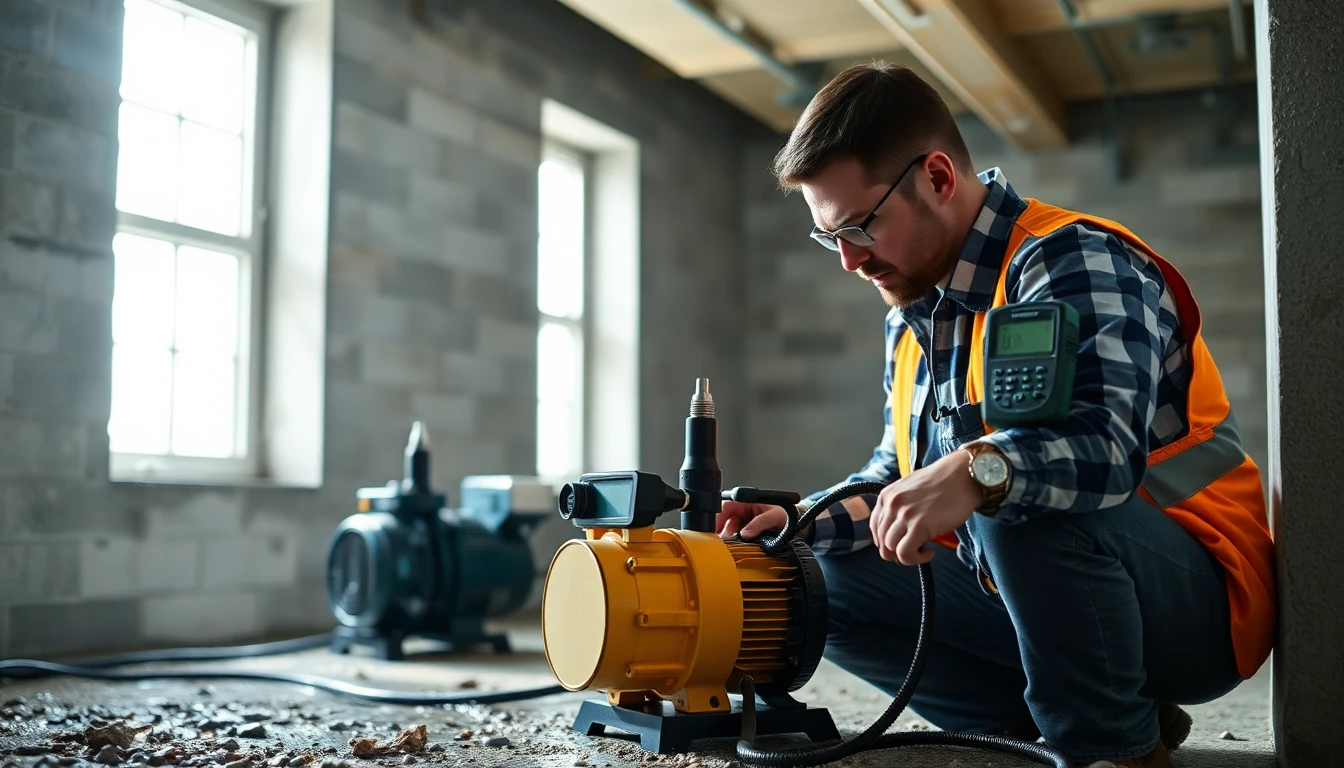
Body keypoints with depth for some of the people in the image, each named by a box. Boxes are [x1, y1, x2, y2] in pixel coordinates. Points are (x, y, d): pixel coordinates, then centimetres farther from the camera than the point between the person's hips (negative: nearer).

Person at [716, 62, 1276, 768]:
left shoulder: (1068, 262, -17)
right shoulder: (911, 317, 10)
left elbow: (1110, 443, -33)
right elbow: (899, 479, 16)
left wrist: (977, 471, -52)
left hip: (1197, 602, -8)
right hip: (1020, 593, 8)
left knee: (1025, 502, -37)